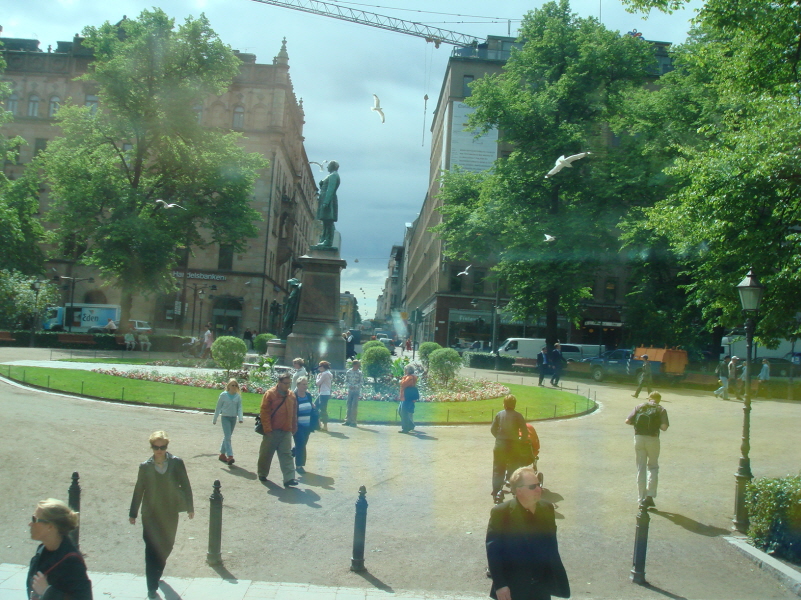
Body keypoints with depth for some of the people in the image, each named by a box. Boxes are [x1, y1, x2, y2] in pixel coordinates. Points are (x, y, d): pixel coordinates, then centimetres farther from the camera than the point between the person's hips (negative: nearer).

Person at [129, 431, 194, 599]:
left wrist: (189, 507, 5)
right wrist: (133, 513, 10)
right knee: (152, 548, -5)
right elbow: (138, 491, 4)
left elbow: (185, 486, 2)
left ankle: (157, 572, 42)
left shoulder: (176, 463, -6)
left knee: (167, 546, 14)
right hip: (150, 514, -1)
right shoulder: (145, 467, -4)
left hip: (170, 514, 1)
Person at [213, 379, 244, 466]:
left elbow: (239, 408, 2)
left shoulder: (238, 396, 1)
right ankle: (230, 456, -18)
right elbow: (218, 408, 1)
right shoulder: (223, 395, -6)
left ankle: (222, 454, 27)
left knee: (227, 437, 13)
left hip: (233, 418, 4)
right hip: (225, 417, -4)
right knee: (227, 437, -12)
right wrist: (214, 419, 5)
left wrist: (240, 418, -14)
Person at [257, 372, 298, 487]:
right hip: (272, 431, -3)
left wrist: (294, 428, 11)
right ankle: (262, 474, 29)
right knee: (266, 454, 11)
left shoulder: (292, 395, 7)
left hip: (286, 431, 3)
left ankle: (289, 478, -6)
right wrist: (267, 428, -14)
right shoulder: (270, 394, -8)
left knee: (287, 455, -2)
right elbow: (264, 412, -10)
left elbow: (294, 413, 13)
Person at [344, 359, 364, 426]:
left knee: (354, 406, -6)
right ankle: (348, 420, 16)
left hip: (357, 391, -3)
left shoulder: (360, 373, -5)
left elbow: (362, 382, -5)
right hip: (350, 391, 3)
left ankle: (353, 422, -1)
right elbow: (346, 381, 5)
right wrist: (349, 385, -14)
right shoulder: (348, 372, 2)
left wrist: (355, 386, -18)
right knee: (349, 406, 7)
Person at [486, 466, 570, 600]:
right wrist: (499, 585, -15)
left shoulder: (547, 509, 2)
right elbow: (493, 550, -12)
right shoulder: (500, 513, -13)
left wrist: (557, 578, 11)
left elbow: (552, 546, 10)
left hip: (542, 588, 4)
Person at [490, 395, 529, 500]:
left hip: (500, 445, 1)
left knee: (498, 469, 10)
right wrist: (523, 440, 10)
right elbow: (524, 431, -7)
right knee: (513, 468, 12)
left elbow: (492, 429, 4)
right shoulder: (518, 416, -5)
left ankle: (496, 492, 6)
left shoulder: (499, 414, 1)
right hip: (513, 445, -1)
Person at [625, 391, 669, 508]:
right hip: (653, 439, -2)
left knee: (641, 469, 10)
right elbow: (664, 427, -9)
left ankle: (642, 499, 12)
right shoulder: (661, 409, 4)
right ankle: (650, 496, 3)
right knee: (653, 467, 16)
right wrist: (656, 425, 11)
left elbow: (627, 421, 0)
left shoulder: (639, 407, 10)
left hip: (638, 438, 2)